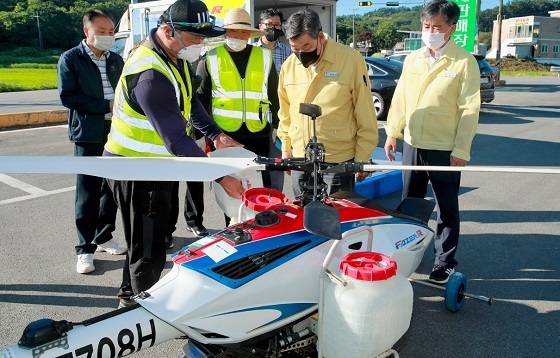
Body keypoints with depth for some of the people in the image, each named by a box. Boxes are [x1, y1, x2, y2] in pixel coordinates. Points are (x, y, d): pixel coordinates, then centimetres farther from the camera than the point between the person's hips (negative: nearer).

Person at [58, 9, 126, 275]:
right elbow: (67, 96, -12)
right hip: (88, 136, -5)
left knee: (113, 188, 10)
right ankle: (85, 249, 7)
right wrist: (106, 106, -16)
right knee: (88, 193, -2)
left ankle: (103, 237, 26)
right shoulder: (70, 59, -3)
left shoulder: (116, 60, 14)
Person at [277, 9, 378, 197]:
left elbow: (365, 117, -7)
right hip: (299, 160, 5)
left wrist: (362, 158, -7)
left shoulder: (351, 60, -10)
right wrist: (285, 148, 11)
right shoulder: (288, 65, 3)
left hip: (339, 160, -4)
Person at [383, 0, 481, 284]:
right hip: (412, 144, 5)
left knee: (446, 208, 6)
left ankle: (444, 262, 19)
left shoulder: (465, 62, -7)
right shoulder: (412, 59, 8)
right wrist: (392, 133, 8)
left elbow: (469, 109, -10)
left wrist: (461, 150, -14)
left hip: (445, 149, -5)